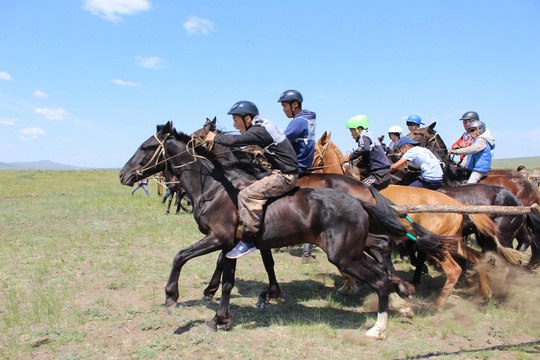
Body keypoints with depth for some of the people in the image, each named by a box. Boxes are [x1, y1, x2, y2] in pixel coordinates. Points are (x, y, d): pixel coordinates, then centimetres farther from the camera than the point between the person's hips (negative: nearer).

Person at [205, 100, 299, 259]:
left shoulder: (259, 131, -18)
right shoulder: (261, 127, 12)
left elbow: (235, 140, -25)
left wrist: (215, 138, -12)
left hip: (285, 176, -11)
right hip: (281, 172, 11)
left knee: (247, 194, -20)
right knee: (249, 185, 20)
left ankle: (247, 239, -17)